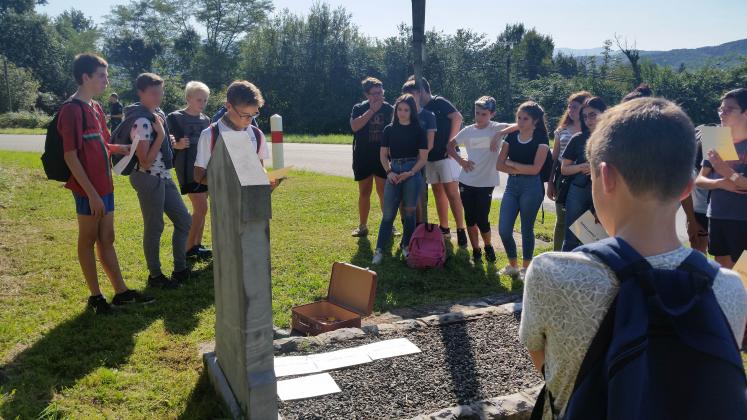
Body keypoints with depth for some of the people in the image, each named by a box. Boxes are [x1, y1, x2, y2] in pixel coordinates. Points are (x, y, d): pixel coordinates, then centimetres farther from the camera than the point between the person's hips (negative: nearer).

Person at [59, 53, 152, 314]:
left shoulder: (95, 108, 12)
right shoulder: (72, 110, -15)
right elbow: (70, 156, -18)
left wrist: (121, 148, 2)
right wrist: (91, 193, -20)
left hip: (104, 187, 8)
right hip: (89, 190, -8)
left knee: (107, 239, 13)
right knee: (88, 240, 5)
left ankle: (121, 292, 21)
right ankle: (95, 296, 16)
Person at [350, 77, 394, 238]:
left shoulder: (389, 109, 1)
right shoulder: (359, 108, 0)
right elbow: (354, 126, -18)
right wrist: (371, 110, -21)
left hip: (383, 158, -1)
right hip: (363, 158, 1)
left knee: (384, 192, 1)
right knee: (364, 192, 9)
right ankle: (362, 226, 20)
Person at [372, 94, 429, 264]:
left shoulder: (418, 130, 1)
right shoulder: (389, 130, 7)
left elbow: (423, 157, -1)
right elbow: (383, 155, 8)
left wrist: (410, 173, -13)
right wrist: (389, 172, -7)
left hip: (412, 172, -1)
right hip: (393, 172, 1)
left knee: (409, 211, 5)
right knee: (388, 212, -3)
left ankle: (406, 246, 20)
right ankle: (379, 249, 1)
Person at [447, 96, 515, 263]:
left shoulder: (497, 128, -5)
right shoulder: (468, 130, 5)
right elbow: (450, 145, 17)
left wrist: (500, 134, -24)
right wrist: (460, 160, 3)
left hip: (486, 183, -3)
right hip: (466, 182, 3)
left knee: (482, 220, -3)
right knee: (470, 219, 8)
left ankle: (488, 246, 26)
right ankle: (476, 250, 25)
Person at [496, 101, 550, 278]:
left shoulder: (541, 140, -5)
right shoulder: (511, 137, 7)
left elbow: (535, 168, -15)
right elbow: (499, 165, 2)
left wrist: (511, 163, -7)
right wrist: (519, 170, -12)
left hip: (531, 187, -4)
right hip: (512, 185, 4)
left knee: (526, 229, 5)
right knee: (503, 230, 0)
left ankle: (525, 268, 23)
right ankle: (512, 265, 21)